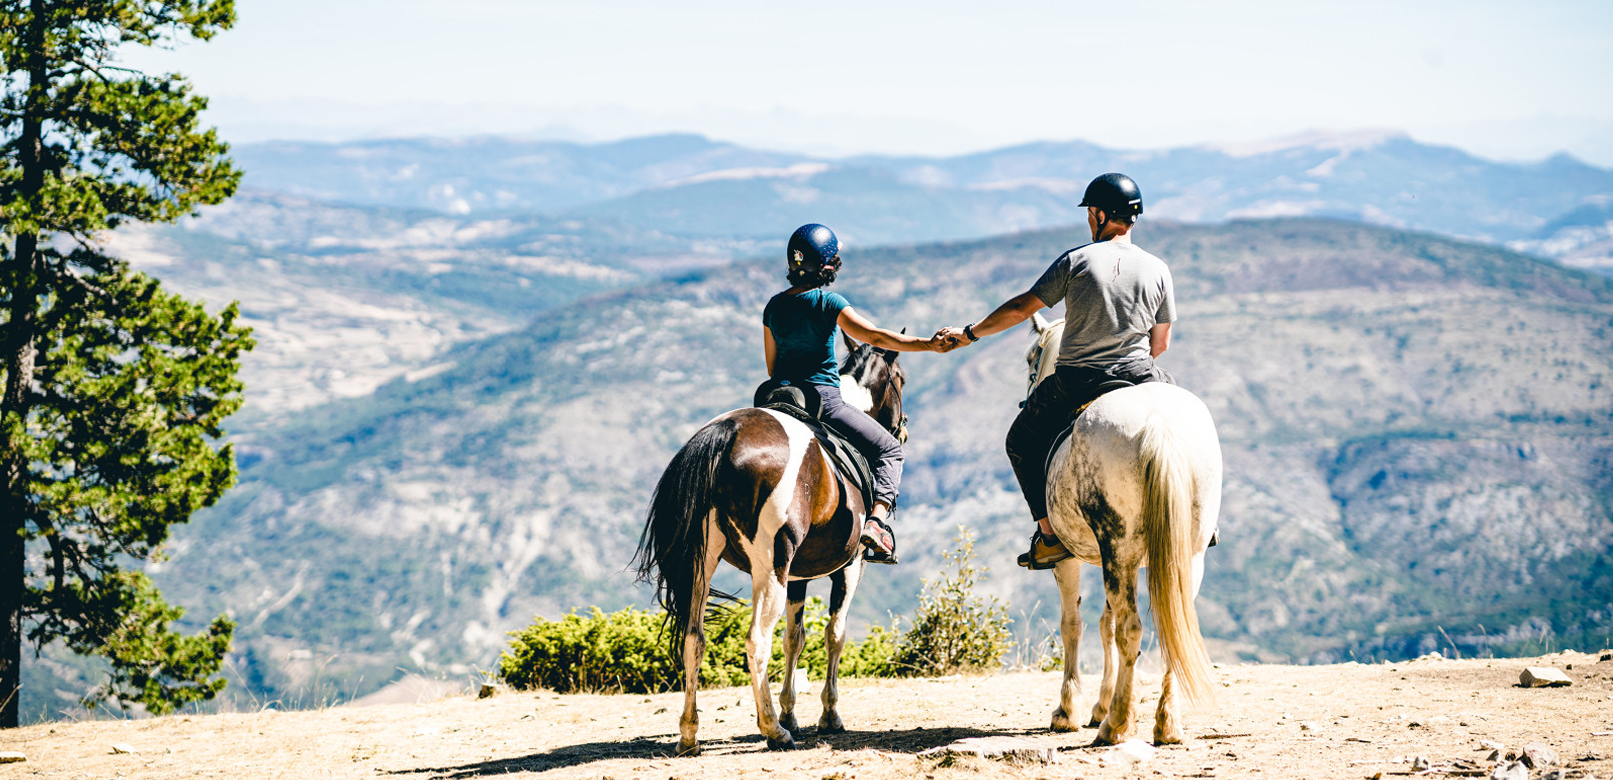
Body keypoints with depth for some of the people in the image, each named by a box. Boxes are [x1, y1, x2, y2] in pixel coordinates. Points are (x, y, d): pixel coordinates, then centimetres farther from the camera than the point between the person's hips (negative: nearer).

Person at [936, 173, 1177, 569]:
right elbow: (1161, 343, 9)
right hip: (1139, 377, 2)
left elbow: (1022, 307, -2)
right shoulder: (1157, 269, 2)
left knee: (1023, 440, 19)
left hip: (1076, 384, -2)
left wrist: (971, 333, 11)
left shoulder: (1076, 261, -6)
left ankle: (1050, 535, 6)